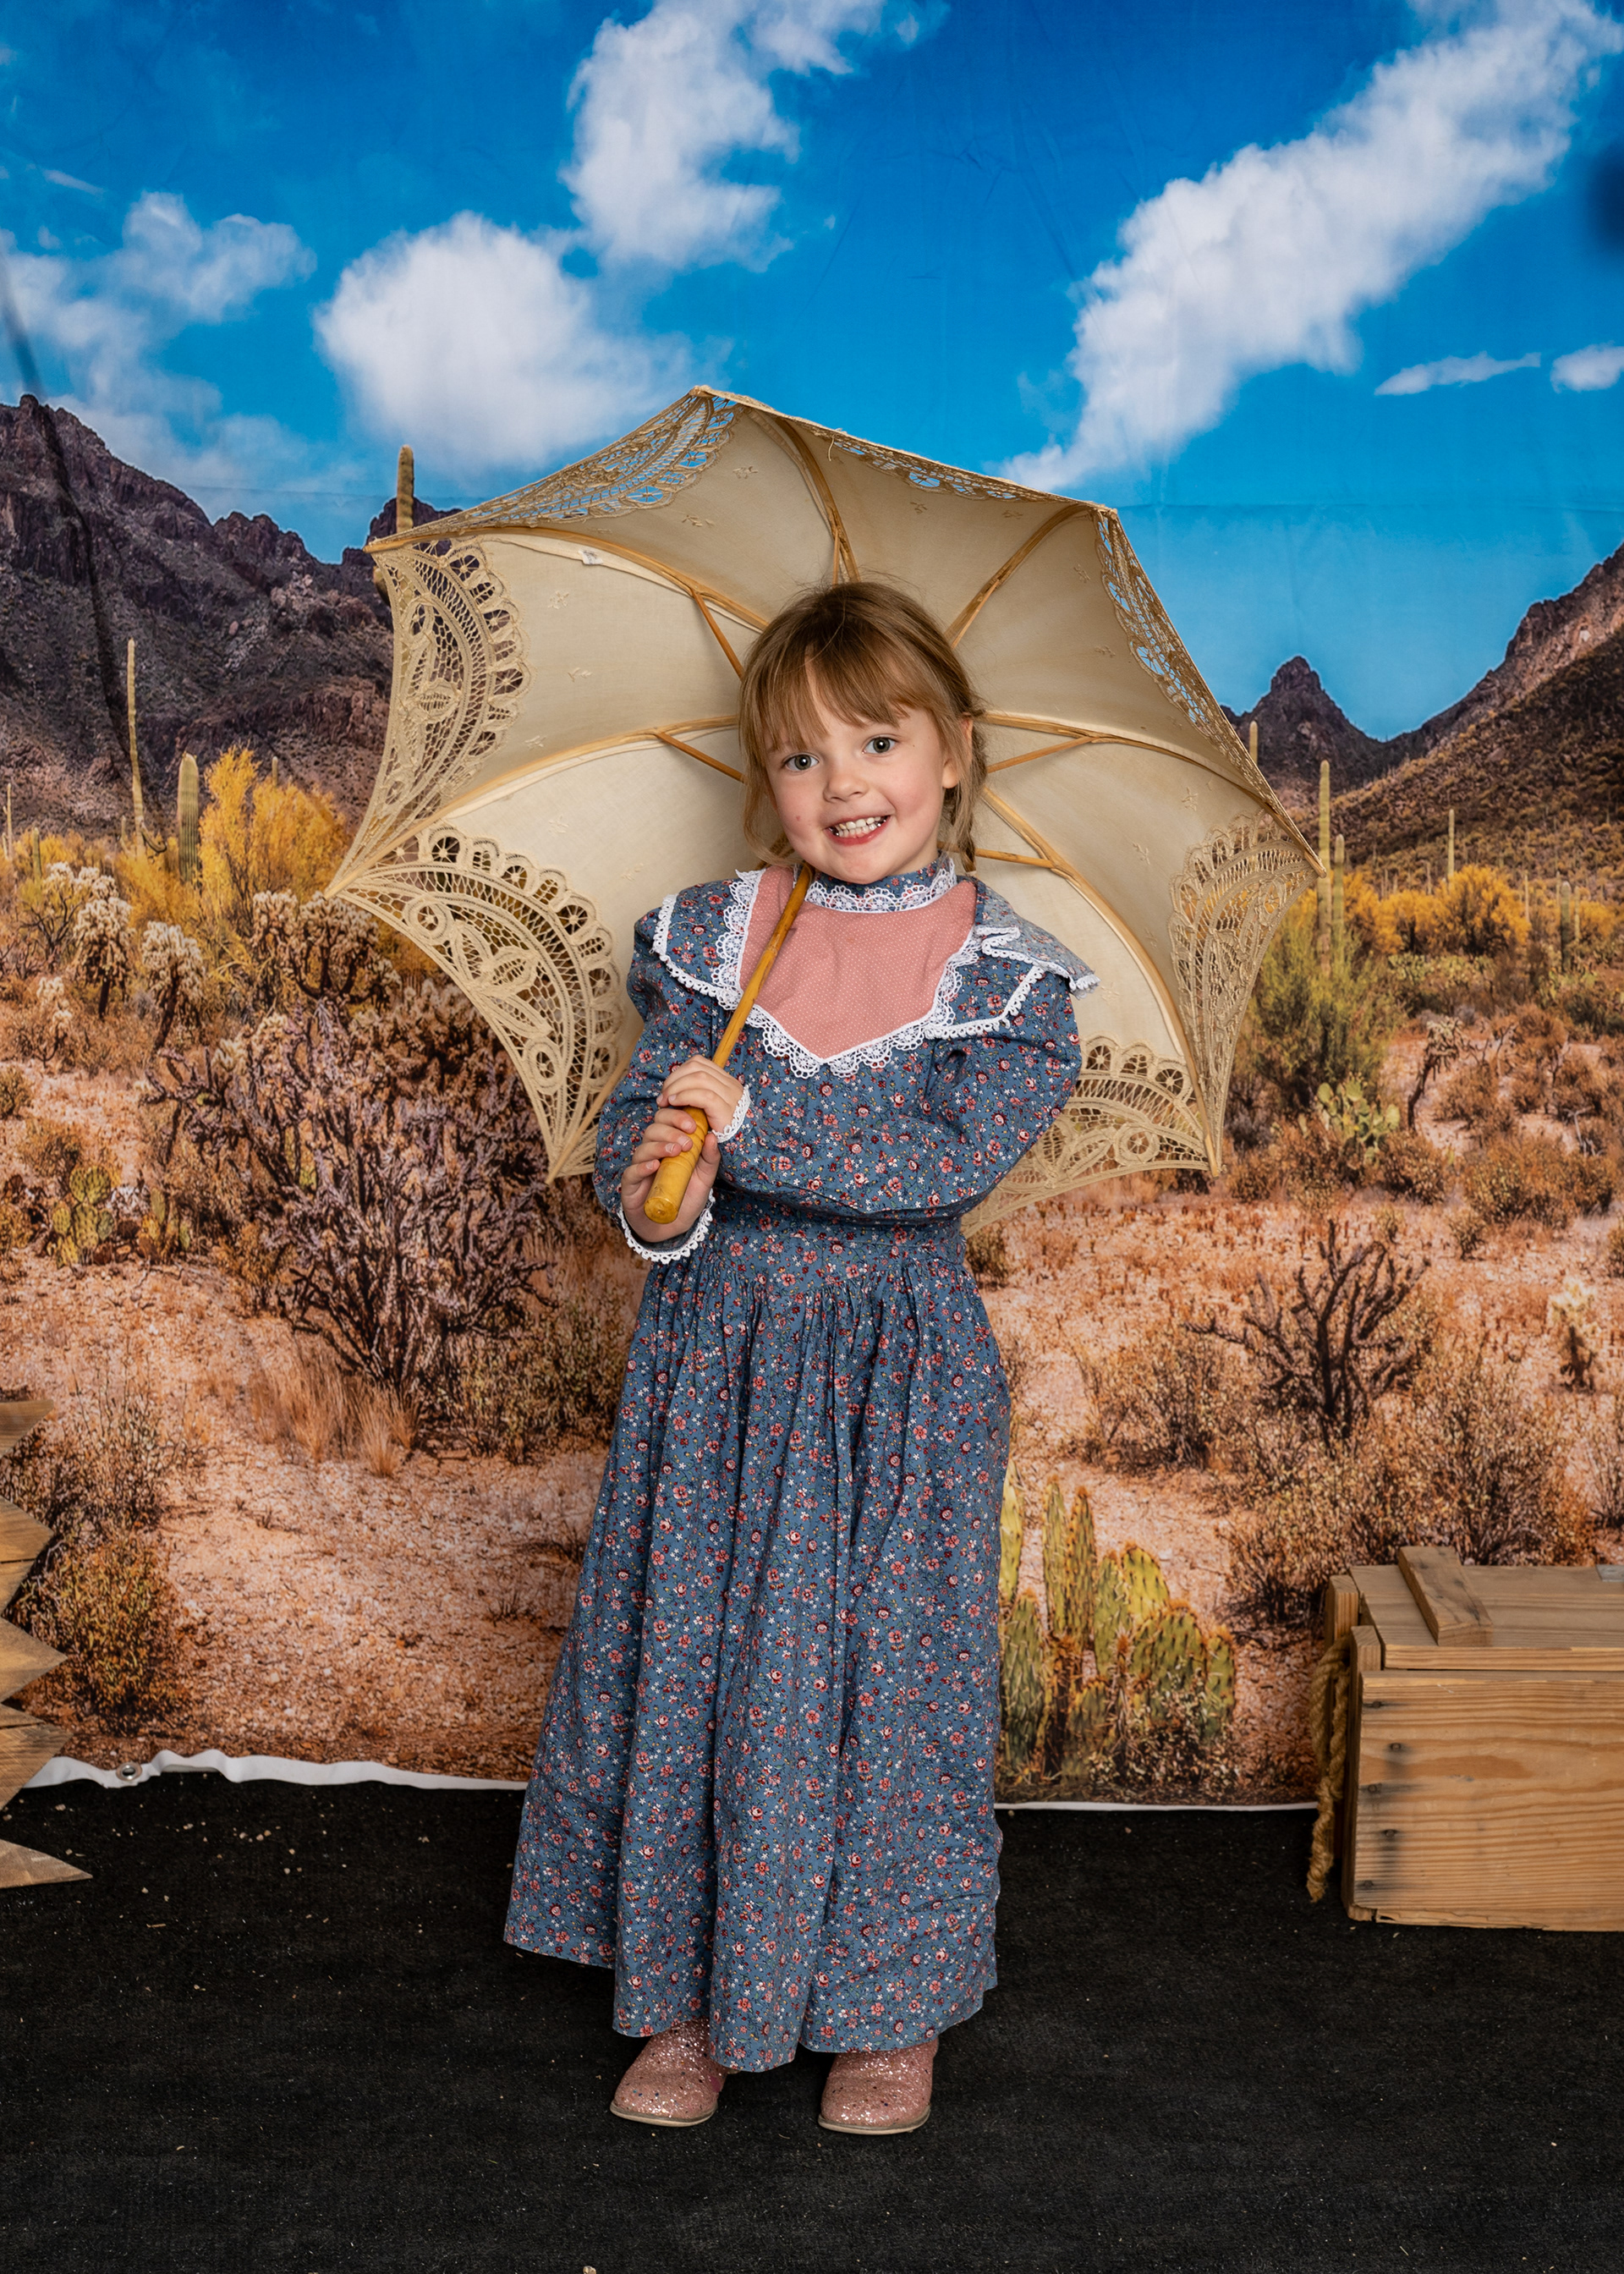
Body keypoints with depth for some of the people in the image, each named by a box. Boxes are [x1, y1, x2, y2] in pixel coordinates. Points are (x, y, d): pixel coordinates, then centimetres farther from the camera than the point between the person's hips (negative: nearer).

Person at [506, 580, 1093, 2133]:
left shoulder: (1008, 973, -7)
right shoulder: (709, 939, 2)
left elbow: (949, 1159, -19)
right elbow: (636, 1119, 1)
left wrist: (748, 1123, -23)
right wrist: (652, 1187, -22)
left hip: (897, 1375, -2)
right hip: (716, 1351, 3)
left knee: (885, 1669, 7)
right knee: (687, 1659, 9)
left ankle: (892, 2005, 28)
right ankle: (691, 1999, 28)